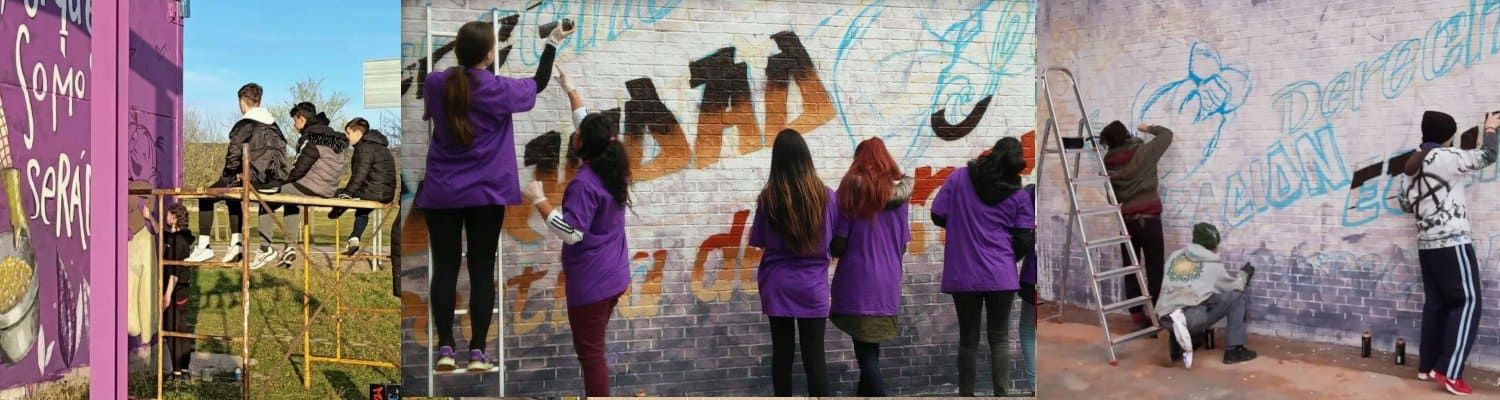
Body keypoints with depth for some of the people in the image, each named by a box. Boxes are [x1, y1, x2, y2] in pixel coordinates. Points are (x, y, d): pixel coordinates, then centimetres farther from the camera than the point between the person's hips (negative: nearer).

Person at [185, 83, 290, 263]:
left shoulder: (244, 125, -10)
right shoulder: (273, 125, 13)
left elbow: (233, 155, -17)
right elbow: (281, 151, 16)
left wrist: (229, 174, 3)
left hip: (254, 180, -8)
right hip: (275, 182, 8)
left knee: (206, 197, 11)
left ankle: (203, 247, 9)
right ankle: (236, 243, 29)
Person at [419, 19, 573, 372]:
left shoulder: (434, 84, -3)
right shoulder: (498, 89, -9)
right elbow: (537, 85, 9)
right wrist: (552, 44, 20)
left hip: (440, 193, 2)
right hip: (486, 194, -2)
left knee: (444, 269, 4)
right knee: (482, 271, 3)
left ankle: (445, 350, 1)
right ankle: (478, 352, 3)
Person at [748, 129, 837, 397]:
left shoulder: (768, 197, -8)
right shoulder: (826, 195, -7)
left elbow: (760, 241, -1)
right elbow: (835, 240, 2)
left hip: (778, 284, 0)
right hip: (813, 285, 0)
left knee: (782, 353, 9)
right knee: (814, 355, 2)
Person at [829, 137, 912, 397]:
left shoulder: (852, 189, -9)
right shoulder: (900, 192, 4)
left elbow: (838, 244, -10)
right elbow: (903, 245, 10)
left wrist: (833, 251, 11)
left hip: (858, 280, -5)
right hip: (888, 281, 5)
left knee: (866, 351, 0)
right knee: (870, 348, 17)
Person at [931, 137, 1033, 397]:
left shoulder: (959, 177, -1)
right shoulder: (1019, 195, -1)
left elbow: (938, 216, 1)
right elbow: (1024, 242, 0)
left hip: (962, 274, 1)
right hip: (1001, 275, -1)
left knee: (968, 339, 11)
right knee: (1000, 339, 7)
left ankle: (966, 394, 15)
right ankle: (1001, 394, 3)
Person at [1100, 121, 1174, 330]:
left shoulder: (1108, 162, 2)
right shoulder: (1143, 152, -7)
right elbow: (1167, 134, 7)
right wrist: (1149, 129, 23)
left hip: (1125, 220, 4)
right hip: (1148, 218, -4)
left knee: (1131, 270, 9)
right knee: (1154, 270, 0)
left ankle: (1137, 316, 11)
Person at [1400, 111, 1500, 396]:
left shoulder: (1415, 164, 12)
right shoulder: (1446, 157, -11)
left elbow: (1407, 204, 14)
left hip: (1427, 244, 8)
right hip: (1452, 242, -8)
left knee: (1436, 304, 12)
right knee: (1468, 301, -5)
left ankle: (1427, 366, 13)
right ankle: (1449, 371, -10)